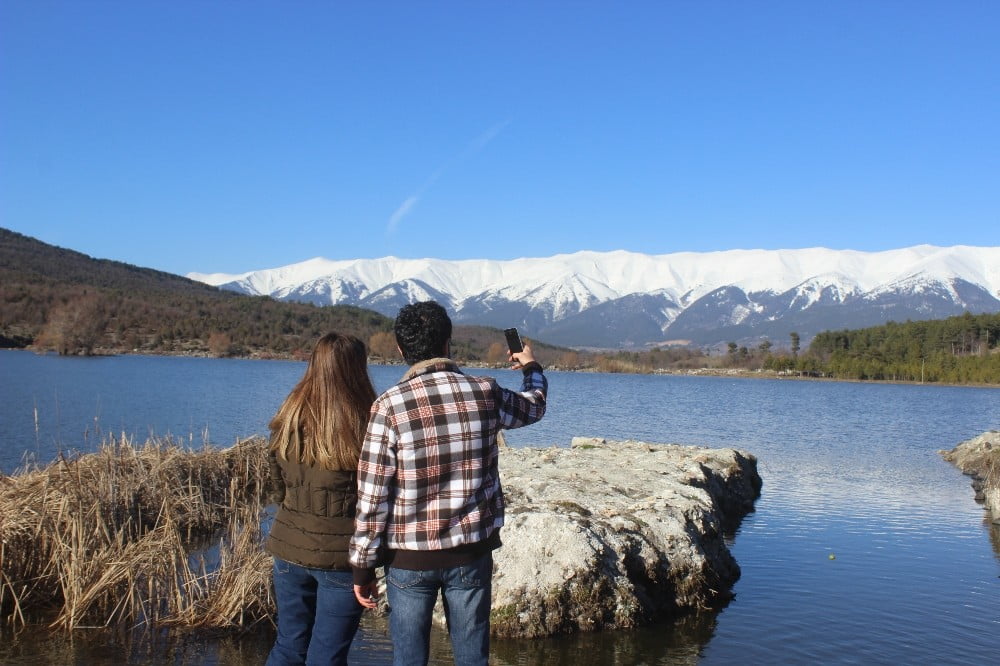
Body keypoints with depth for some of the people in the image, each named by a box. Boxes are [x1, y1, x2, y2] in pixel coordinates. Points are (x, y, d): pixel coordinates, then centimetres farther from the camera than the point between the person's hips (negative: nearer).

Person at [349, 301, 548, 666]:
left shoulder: (389, 406, -13)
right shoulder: (485, 393, -5)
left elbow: (372, 496, -12)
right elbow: (534, 406, 18)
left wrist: (362, 566, -1)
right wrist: (532, 368, 39)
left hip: (409, 557, -2)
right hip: (472, 553, 2)